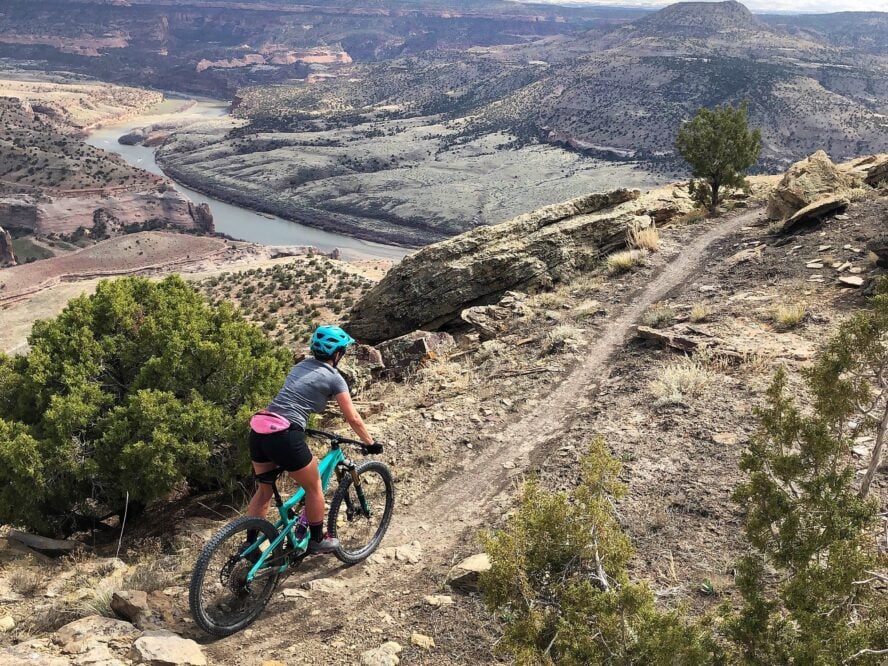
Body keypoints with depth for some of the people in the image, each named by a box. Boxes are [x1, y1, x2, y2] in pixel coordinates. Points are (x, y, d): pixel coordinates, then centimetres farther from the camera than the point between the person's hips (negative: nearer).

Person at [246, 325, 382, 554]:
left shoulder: (300, 366, 21)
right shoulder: (333, 378, 2)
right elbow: (353, 418, 6)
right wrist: (370, 443, 18)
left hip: (258, 429, 7)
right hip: (284, 435, -7)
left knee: (265, 489, 24)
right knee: (314, 487, 15)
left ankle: (250, 544, 29)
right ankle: (317, 540, 28)